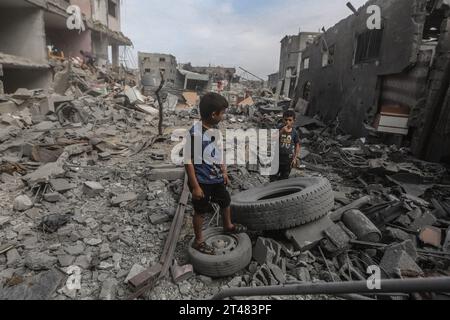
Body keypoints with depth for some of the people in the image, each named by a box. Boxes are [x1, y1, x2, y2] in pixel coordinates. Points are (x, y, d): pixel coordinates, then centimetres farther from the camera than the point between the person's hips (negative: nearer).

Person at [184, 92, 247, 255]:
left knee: (225, 202, 24)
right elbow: (188, 162, -22)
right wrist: (195, 186, -20)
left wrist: (224, 172, 15)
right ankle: (199, 241, 32)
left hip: (217, 178, 8)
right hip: (202, 181, -8)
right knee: (201, 211, 10)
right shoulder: (195, 133, -25)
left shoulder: (216, 129, -1)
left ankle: (228, 226, 52)